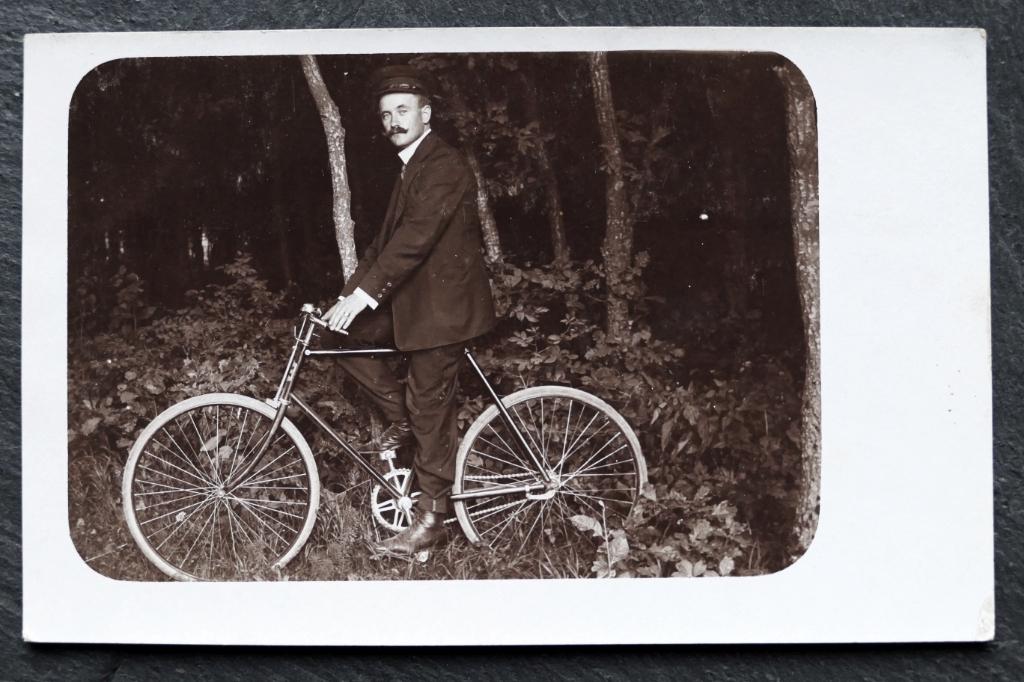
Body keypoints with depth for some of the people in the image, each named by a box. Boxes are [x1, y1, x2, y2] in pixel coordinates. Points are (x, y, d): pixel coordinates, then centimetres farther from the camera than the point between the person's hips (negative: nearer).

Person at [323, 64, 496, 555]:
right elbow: (388, 239, 14)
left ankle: (431, 515, 8)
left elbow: (415, 238, -26)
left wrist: (363, 294, -30)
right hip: (411, 298, 10)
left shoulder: (443, 165, -16)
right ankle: (401, 418, 16)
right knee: (344, 336, 4)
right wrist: (351, 293, 5)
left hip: (441, 304, -10)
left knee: (430, 411, -3)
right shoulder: (411, 167, 15)